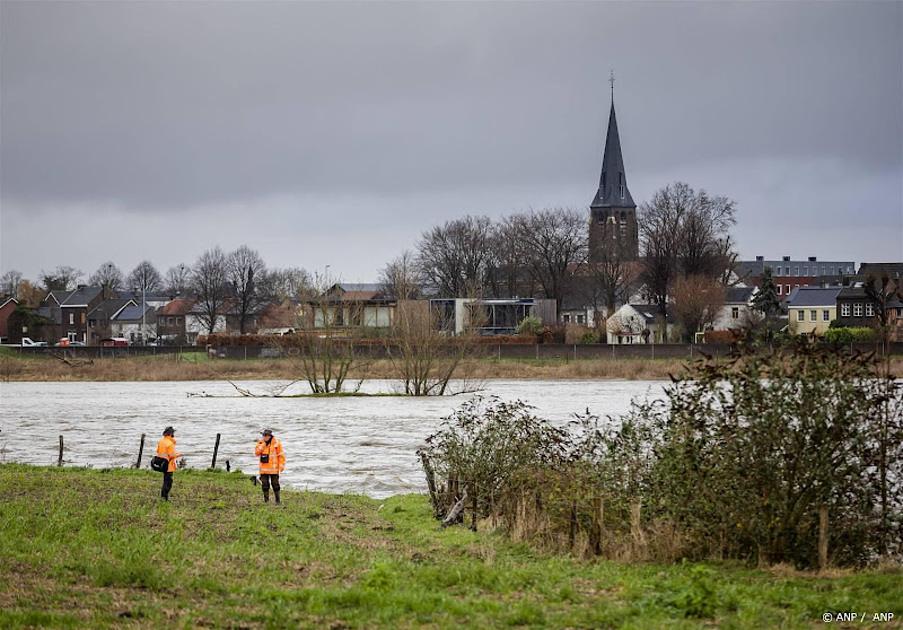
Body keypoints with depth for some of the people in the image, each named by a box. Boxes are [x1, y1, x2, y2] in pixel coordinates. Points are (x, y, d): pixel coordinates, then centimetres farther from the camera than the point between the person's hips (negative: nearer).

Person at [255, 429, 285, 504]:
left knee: (275, 484, 1)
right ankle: (266, 500, 14)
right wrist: (262, 445, -13)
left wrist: (281, 465, -8)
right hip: (263, 468, 4)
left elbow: (281, 455, -3)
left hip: (273, 468, -4)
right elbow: (257, 453, -1)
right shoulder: (260, 443, 7)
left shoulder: (276, 443, -5)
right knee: (265, 485, 6)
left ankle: (277, 500, 10)